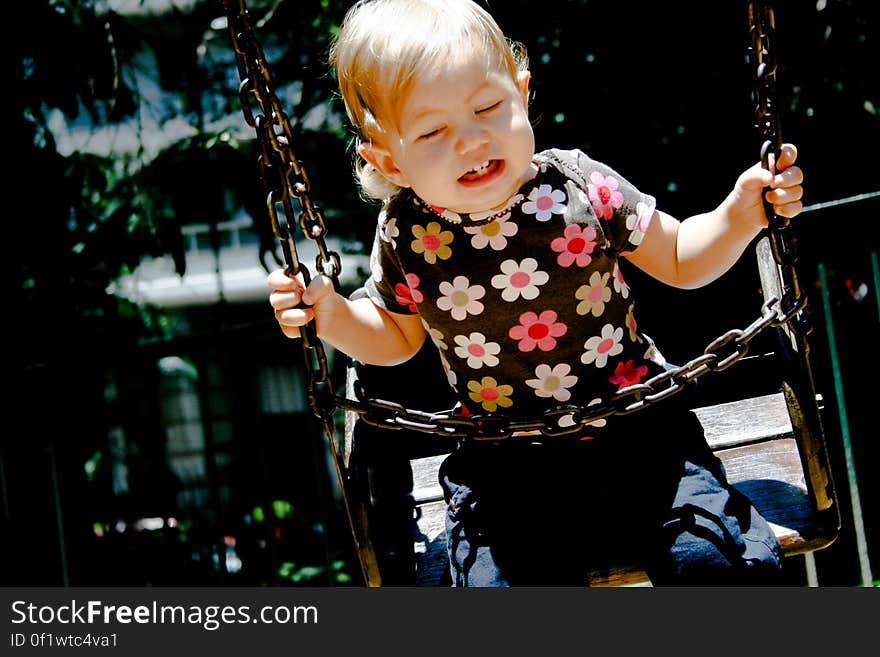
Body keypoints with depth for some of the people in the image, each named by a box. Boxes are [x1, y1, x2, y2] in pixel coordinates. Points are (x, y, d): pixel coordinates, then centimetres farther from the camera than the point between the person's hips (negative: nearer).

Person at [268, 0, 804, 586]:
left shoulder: (582, 188, -11)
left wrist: (741, 213, -13)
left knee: (725, 562, -13)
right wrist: (331, 315, -7)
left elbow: (681, 260, 5)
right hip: (506, 471, 1)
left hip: (638, 432, -1)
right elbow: (397, 335, 12)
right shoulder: (406, 235, -8)